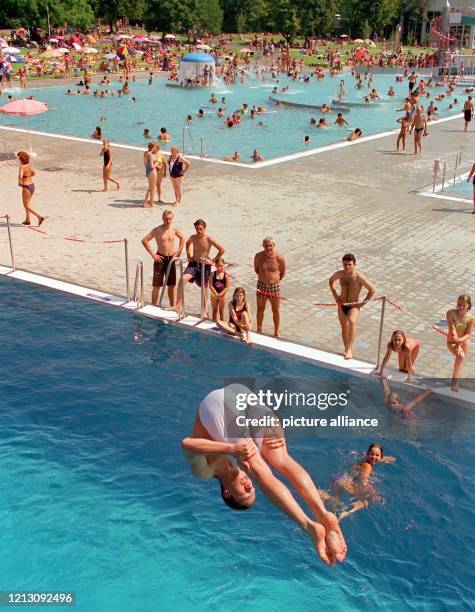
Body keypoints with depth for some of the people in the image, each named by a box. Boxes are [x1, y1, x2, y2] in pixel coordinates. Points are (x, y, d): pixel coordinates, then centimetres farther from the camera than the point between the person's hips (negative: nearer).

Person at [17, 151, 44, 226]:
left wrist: (19, 182, -16)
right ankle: (27, 220, 31)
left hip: (26, 188, -8)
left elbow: (20, 176, -37)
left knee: (26, 206, 6)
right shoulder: (29, 164, 0)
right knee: (27, 203, 23)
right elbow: (34, 173, 18)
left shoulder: (22, 166, -22)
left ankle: (40, 216, -7)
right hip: (32, 185, 8)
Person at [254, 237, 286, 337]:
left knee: (276, 310, 12)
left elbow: (282, 273, 0)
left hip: (274, 286, -1)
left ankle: (277, 332, 26)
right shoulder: (258, 256, -11)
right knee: (260, 309, 16)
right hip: (261, 285, 1)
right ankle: (259, 330, 33)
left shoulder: (279, 257, -15)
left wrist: (276, 280, 7)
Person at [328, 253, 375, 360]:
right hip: (341, 305, 5)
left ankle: (349, 350, -32)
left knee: (352, 322, -32)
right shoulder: (339, 274, -6)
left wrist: (363, 303, -12)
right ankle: (347, 350, 33)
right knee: (344, 327, 16)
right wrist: (335, 295, 8)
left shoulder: (359, 277, -19)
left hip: (353, 306, -5)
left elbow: (372, 290, -13)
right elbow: (331, 280, 17)